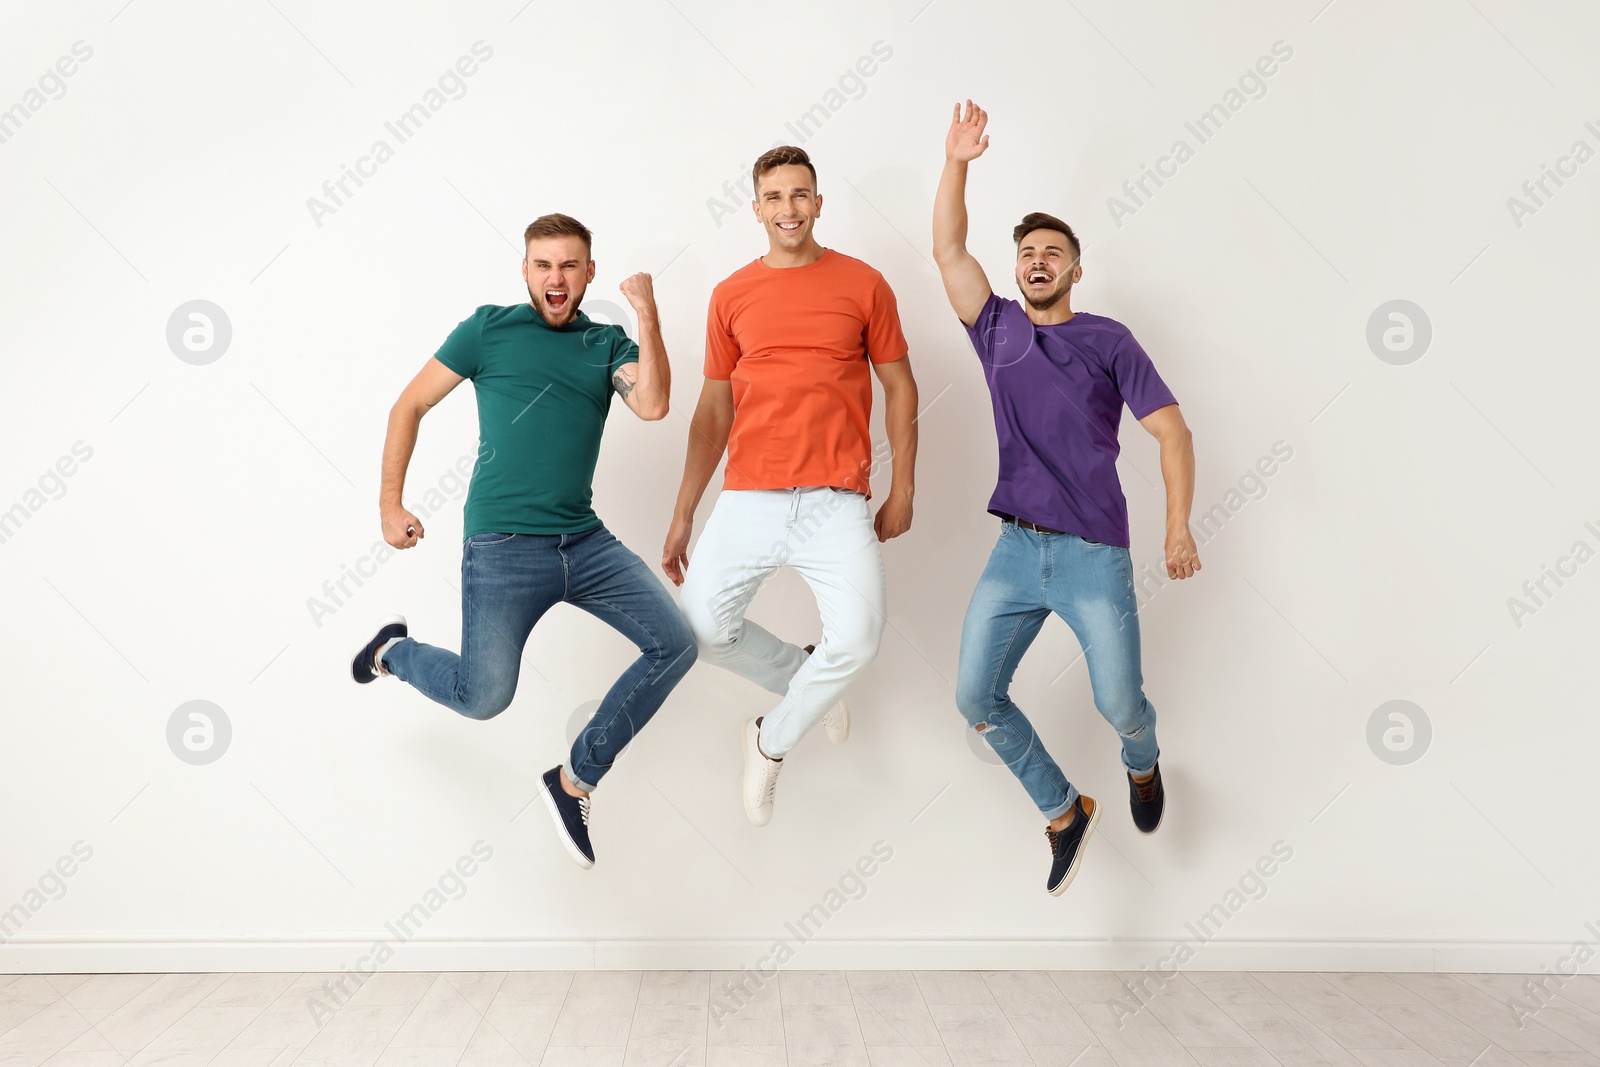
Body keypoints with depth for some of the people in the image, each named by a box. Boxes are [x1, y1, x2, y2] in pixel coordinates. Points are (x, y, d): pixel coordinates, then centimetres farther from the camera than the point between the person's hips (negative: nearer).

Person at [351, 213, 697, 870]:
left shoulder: (607, 344, 10)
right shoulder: (489, 329, 2)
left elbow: (652, 405, -9)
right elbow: (409, 406, 6)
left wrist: (647, 315, -16)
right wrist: (390, 503, 2)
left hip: (585, 540, 4)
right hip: (503, 545, -4)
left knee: (675, 645, -6)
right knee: (483, 697, -6)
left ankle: (574, 781, 8)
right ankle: (394, 650, 29)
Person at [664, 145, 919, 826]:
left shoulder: (863, 285, 5)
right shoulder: (732, 296, 10)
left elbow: (900, 390, 10)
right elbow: (713, 411, 12)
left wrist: (902, 492, 4)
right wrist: (683, 514, 9)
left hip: (836, 503, -2)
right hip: (748, 500, 2)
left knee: (857, 639, -19)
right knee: (702, 627, -7)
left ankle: (770, 743, 8)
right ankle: (800, 678, 24)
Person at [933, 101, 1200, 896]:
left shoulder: (1108, 341, 2)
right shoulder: (997, 331, 11)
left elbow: (1171, 429, -3)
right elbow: (947, 249, 6)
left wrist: (1179, 526, -13)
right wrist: (956, 164, -3)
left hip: (1095, 553, -3)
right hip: (1016, 547, 3)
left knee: (1120, 706, -3)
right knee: (975, 696, -2)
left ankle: (1142, 765, 37)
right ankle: (1063, 811, 21)